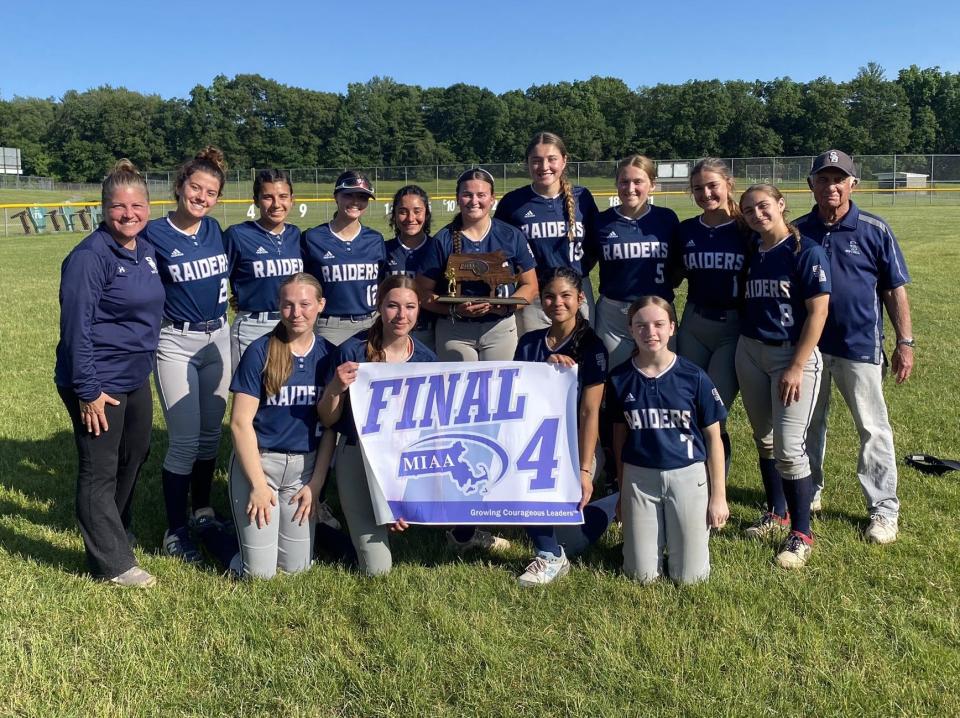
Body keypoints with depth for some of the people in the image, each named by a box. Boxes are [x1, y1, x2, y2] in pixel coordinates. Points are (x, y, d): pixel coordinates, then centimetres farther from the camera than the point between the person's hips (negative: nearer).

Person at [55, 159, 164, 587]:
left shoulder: (145, 250, 6)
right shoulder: (90, 256, -19)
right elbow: (76, 327, -21)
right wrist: (87, 390, -20)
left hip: (136, 378, 8)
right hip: (99, 384, -8)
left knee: (134, 458, 22)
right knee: (100, 471, 5)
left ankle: (112, 530, 44)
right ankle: (112, 563, 16)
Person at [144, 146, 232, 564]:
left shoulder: (214, 229, 3)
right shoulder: (155, 234, -11)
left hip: (218, 339, 5)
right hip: (176, 345, -5)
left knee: (211, 433, 13)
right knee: (185, 440, -4)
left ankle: (203, 512, 30)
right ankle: (175, 530, 10)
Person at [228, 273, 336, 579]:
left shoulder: (328, 355, -1)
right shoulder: (260, 352, -10)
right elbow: (240, 422, -10)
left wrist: (316, 485, -3)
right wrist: (258, 484, -12)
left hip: (305, 465, 3)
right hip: (258, 461, -2)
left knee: (296, 567, 5)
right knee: (260, 572, -1)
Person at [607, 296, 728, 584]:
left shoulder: (693, 376, -9)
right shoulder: (619, 378, -3)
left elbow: (713, 438, -2)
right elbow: (620, 436, 7)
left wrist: (718, 496, -2)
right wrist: (622, 491, 11)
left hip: (688, 475, -1)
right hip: (639, 477, 2)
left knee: (689, 577, 3)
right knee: (643, 576, 5)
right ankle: (658, 533, 34)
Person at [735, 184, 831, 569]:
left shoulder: (806, 251, -10)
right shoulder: (749, 252, 7)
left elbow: (818, 311, -13)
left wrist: (797, 367, -17)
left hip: (793, 354, -6)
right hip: (750, 353, 6)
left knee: (788, 445, -8)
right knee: (764, 439, 14)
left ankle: (801, 533, 6)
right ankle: (777, 512, 32)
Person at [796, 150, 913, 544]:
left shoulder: (874, 230, -5)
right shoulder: (798, 230, 2)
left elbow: (895, 290, -1)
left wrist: (905, 342, -4)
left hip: (860, 346, -3)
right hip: (808, 344, 3)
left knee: (872, 429, 5)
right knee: (807, 423, 15)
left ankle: (883, 509, 17)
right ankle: (808, 493, 32)